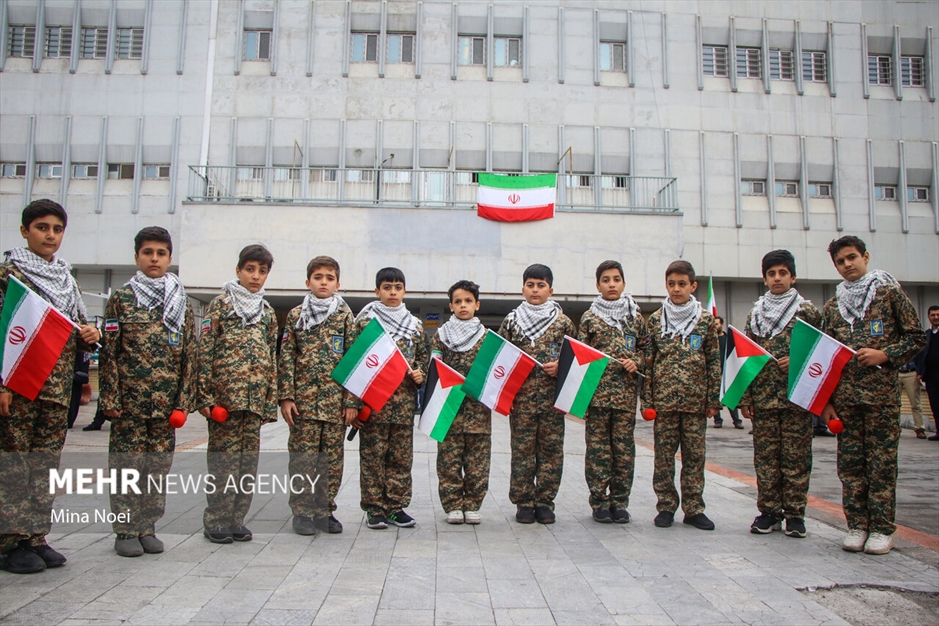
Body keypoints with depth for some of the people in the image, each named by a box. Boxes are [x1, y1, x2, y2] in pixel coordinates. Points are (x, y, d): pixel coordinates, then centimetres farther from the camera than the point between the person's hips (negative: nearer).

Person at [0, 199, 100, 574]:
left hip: (57, 385, 6)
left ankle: (35, 537, 18)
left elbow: (77, 328, 23)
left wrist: (90, 336, -1)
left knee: (46, 461, 9)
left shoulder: (67, 279, 16)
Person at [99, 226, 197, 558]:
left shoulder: (182, 303, 9)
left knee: (158, 464, 7)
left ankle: (147, 527, 19)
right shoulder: (121, 298, 3)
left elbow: (190, 355, 8)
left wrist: (185, 400, 3)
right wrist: (110, 397, -7)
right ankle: (126, 530, 13)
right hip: (129, 400, -2)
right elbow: (109, 351, -1)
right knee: (126, 463, 2)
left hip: (166, 403, 2)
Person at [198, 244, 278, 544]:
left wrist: (271, 401, 12)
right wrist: (205, 396, -11)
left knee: (249, 457, 6)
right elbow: (205, 350, -4)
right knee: (223, 455, -1)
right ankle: (216, 521, 10)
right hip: (225, 392, -5)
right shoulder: (221, 303, 2)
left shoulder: (267, 312, 16)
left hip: (255, 396, 5)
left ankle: (236, 519, 17)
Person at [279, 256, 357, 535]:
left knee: (333, 457, 5)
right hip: (304, 399, -1)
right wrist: (286, 397, -4)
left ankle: (324, 510, 18)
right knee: (303, 457, 1)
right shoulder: (296, 315, 6)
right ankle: (302, 512, 12)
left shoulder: (345, 315, 6)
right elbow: (286, 358, 4)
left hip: (336, 401, 1)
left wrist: (351, 400, -2)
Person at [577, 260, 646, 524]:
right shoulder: (590, 318, 4)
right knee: (598, 447, 1)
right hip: (597, 391, -2)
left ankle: (620, 501, 15)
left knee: (624, 447, 4)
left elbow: (646, 348, 16)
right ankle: (599, 500, 10)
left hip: (626, 393, 2)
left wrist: (636, 362, -5)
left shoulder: (635, 317, 10)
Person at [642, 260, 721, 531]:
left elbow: (714, 363, 5)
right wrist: (647, 401, 0)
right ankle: (666, 507, 16)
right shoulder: (656, 319, 5)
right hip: (663, 400, 0)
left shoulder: (706, 320, 3)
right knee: (664, 456, 5)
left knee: (694, 455, 6)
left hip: (695, 401, 0)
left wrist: (713, 400, 1)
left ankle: (693, 509, 16)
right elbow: (648, 362, 5)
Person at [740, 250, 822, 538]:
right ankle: (769, 511, 15)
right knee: (765, 456, 5)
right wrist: (745, 398, 4)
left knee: (796, 455, 2)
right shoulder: (755, 313, 10)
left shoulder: (807, 311, 2)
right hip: (763, 397, 3)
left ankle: (794, 513, 12)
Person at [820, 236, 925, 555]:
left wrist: (884, 355, -14)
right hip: (844, 394, 4)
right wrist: (826, 399, 7)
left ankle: (882, 528, 9)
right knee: (850, 462, 5)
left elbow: (916, 338, 3)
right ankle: (857, 525, 14)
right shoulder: (832, 306, 12)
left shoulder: (890, 292, 2)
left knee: (881, 460, 0)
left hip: (881, 391, -3)